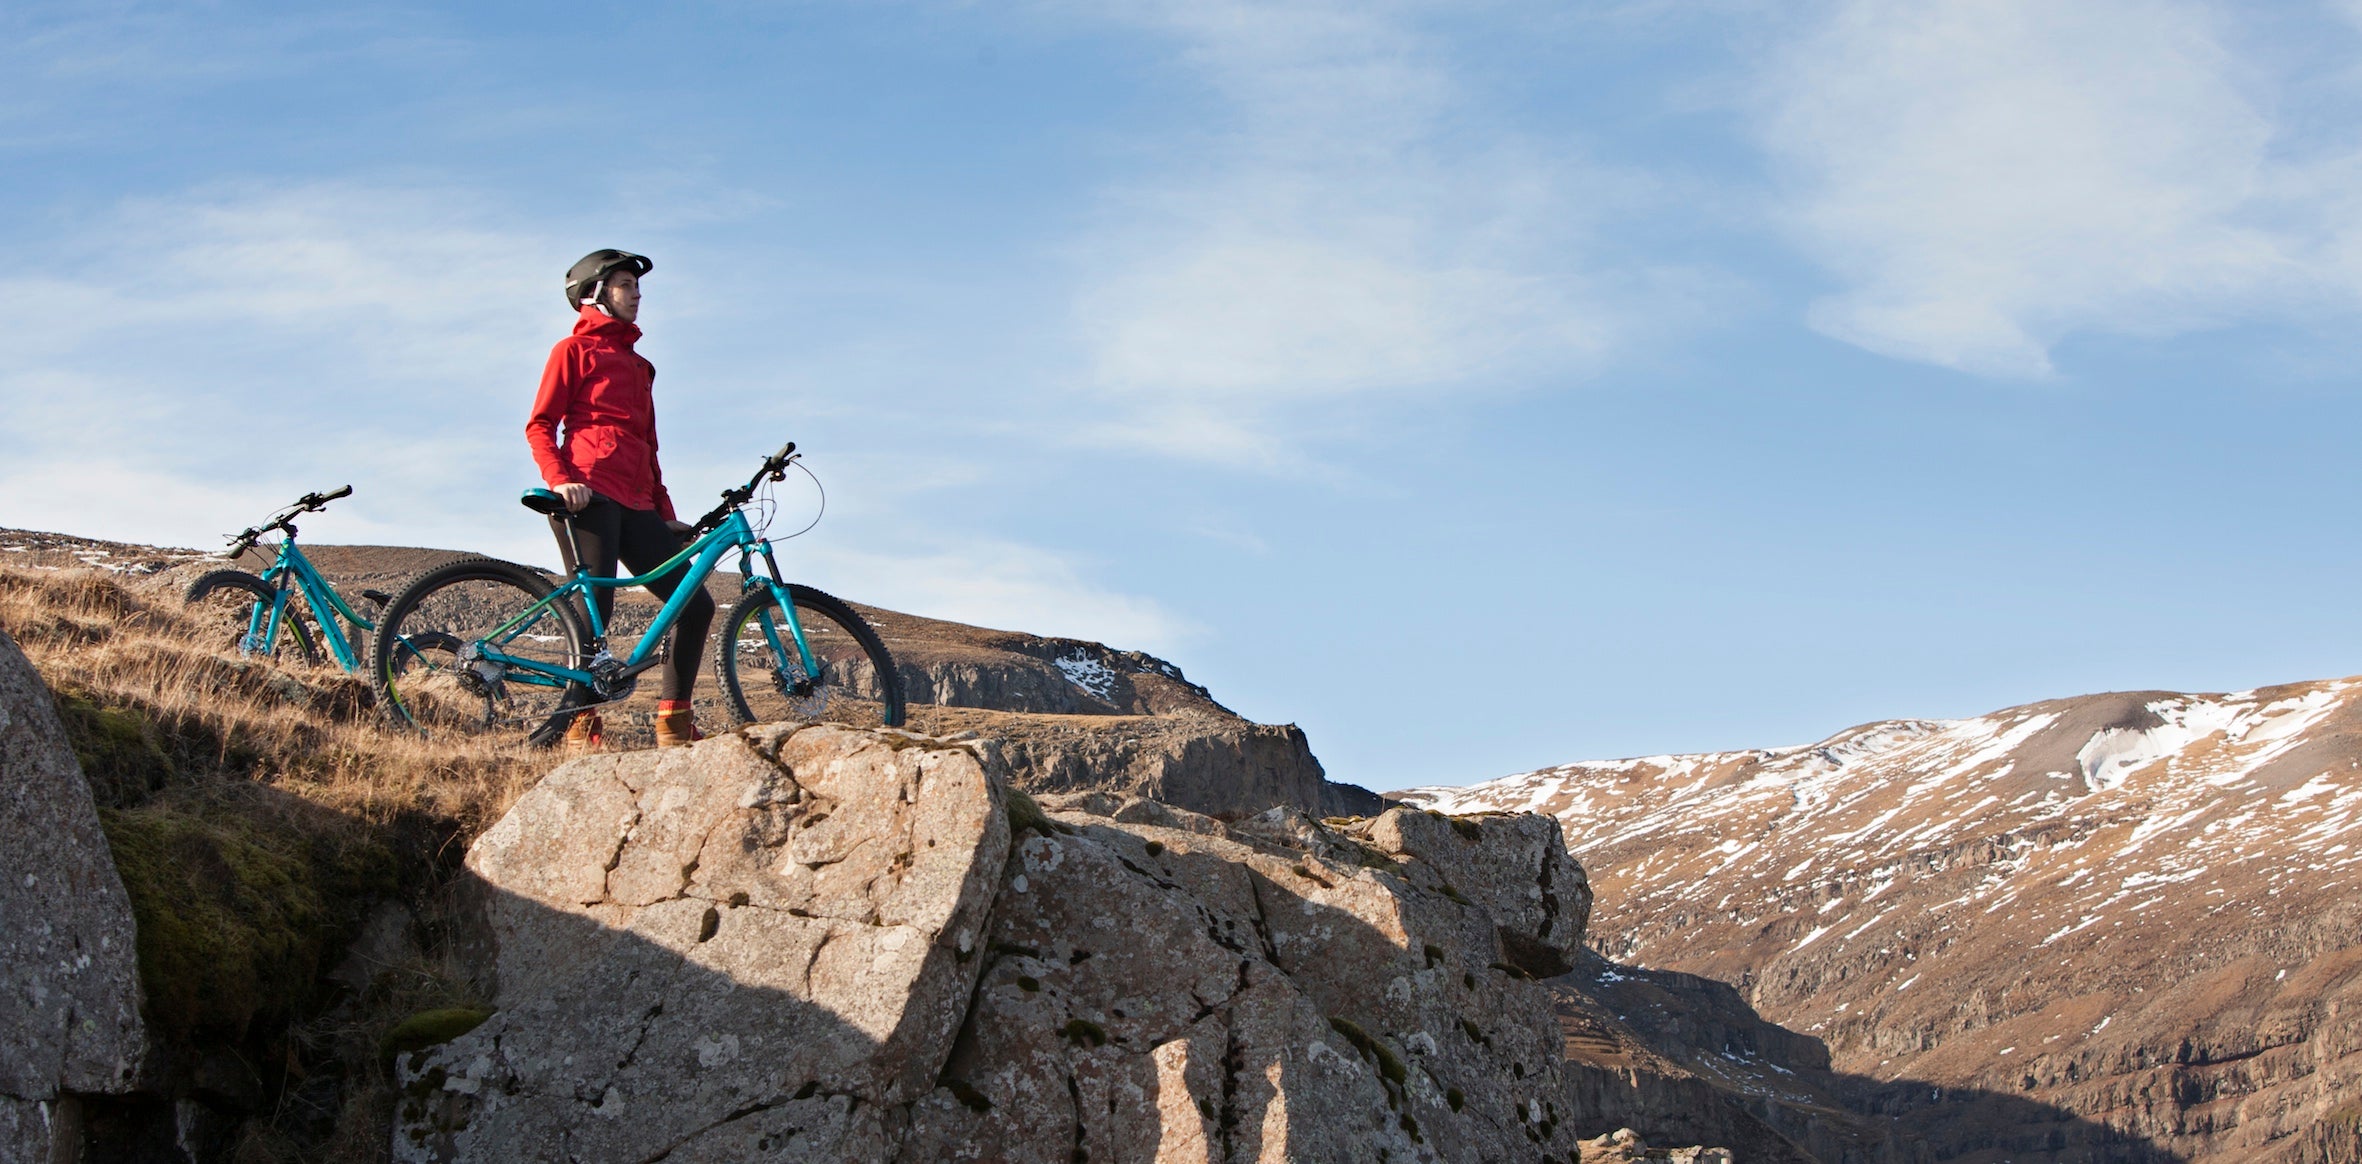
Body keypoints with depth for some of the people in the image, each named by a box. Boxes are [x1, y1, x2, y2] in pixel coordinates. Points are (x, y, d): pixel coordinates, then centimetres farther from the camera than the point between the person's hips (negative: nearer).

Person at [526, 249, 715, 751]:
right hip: (591, 497, -7)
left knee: (696, 605, -3)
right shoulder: (574, 350, 9)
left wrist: (666, 515, 20)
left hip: (637, 506, 7)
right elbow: (539, 426, 0)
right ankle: (581, 726, -8)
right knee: (595, 612, -14)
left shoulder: (638, 365, 29)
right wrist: (560, 479, -16)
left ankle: (673, 724, 1)